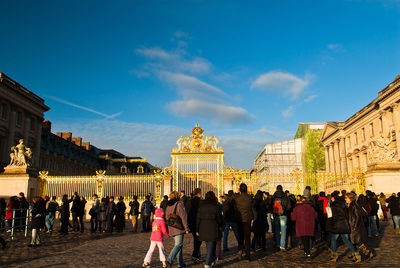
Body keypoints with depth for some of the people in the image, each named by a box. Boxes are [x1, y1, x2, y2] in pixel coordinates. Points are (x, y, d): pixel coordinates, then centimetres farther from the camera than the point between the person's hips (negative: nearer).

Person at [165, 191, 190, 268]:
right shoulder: (179, 204, -9)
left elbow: (166, 217, 16)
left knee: (178, 244, 16)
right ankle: (170, 260, -18)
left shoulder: (168, 206, 11)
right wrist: (186, 228, -10)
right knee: (178, 245, -4)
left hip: (171, 229, 7)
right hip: (179, 228, -7)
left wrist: (168, 229, 22)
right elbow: (183, 216, -13)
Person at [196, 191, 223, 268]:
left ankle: (212, 260, 30)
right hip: (213, 229, -3)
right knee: (211, 246, 4)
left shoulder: (201, 206, 2)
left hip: (203, 229, 3)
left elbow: (198, 218, 3)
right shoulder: (216, 206, -4)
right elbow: (219, 219, 2)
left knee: (209, 246, 19)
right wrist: (219, 226, 22)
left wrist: (197, 230, 9)